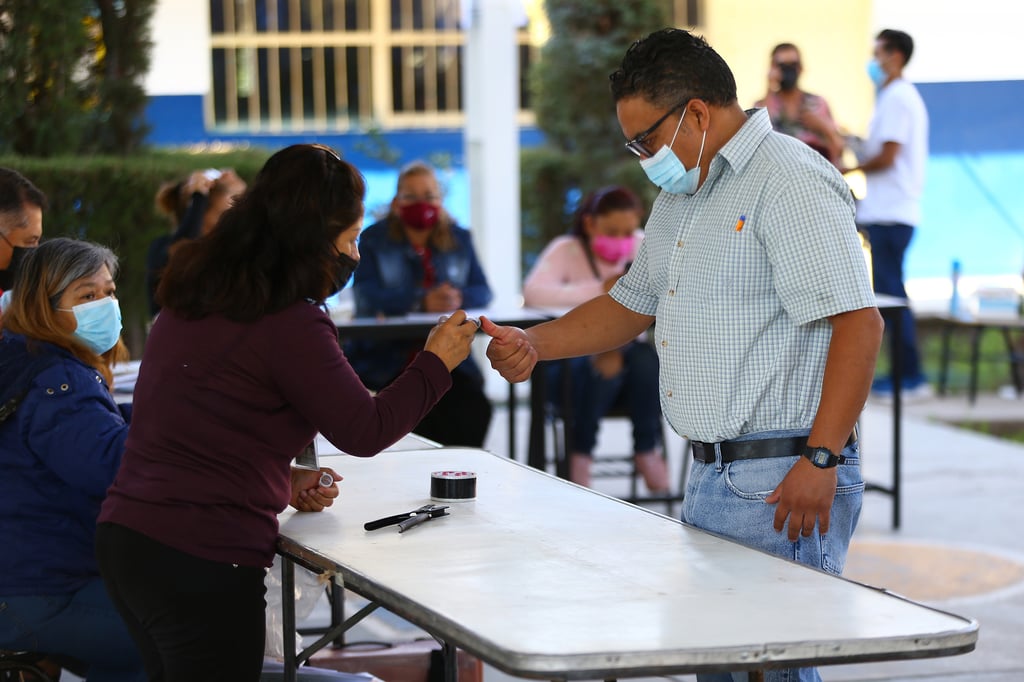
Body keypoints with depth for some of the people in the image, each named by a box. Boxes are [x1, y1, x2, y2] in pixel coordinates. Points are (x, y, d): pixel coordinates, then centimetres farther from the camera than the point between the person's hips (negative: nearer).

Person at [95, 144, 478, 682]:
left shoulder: (191, 300, 10)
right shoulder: (290, 325, -17)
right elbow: (364, 431, -11)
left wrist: (282, 479, 16)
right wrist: (435, 364, 2)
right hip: (199, 564, -8)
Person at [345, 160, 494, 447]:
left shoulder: (459, 240, 16)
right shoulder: (374, 239, 6)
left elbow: (483, 292, 5)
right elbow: (366, 297, -10)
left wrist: (458, 298, -19)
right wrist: (422, 303, -25)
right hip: (385, 357, -3)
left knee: (473, 407, -24)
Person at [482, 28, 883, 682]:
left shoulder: (792, 182, -14)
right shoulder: (682, 196, 18)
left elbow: (858, 323, -21)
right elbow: (633, 304, 29)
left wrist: (821, 460, -24)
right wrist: (533, 345, 14)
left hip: (783, 485, -10)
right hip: (711, 479, 10)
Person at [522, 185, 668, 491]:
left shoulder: (641, 248, 2)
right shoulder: (566, 250, -7)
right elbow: (533, 292, -26)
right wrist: (599, 290, -31)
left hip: (625, 348, 3)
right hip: (568, 359, -3)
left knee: (645, 359, -31)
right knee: (598, 365, -36)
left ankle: (647, 450, -12)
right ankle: (580, 452, -15)